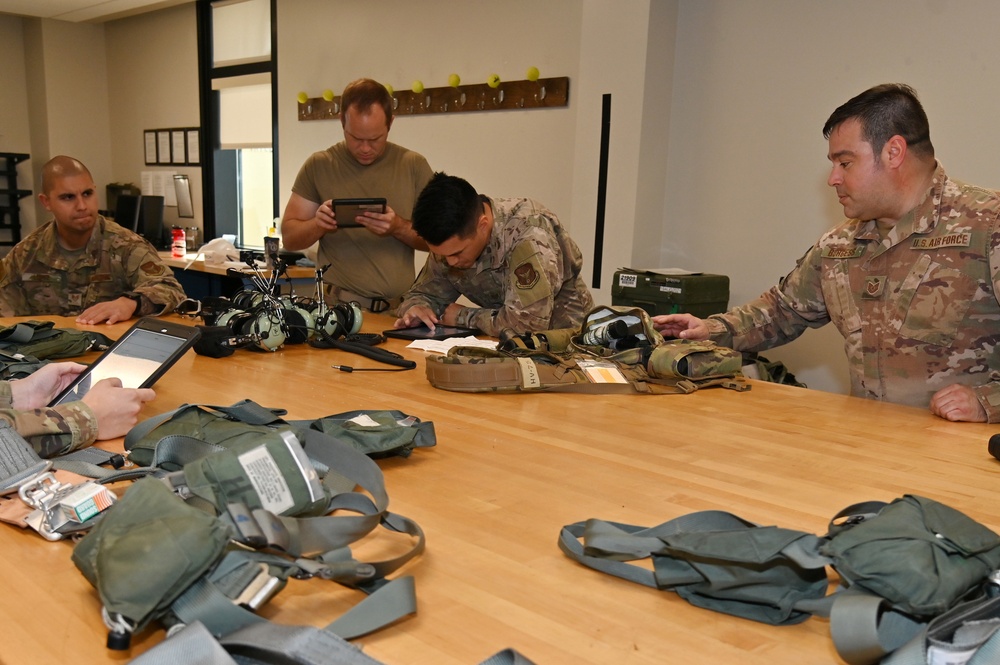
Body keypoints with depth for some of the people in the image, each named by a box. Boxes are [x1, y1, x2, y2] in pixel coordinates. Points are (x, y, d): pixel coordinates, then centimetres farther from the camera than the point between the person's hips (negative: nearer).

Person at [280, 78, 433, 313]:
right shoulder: (319, 165, 6)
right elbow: (289, 236, 10)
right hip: (340, 305, -1)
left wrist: (399, 228, -13)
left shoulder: (414, 165, 6)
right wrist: (318, 225, -11)